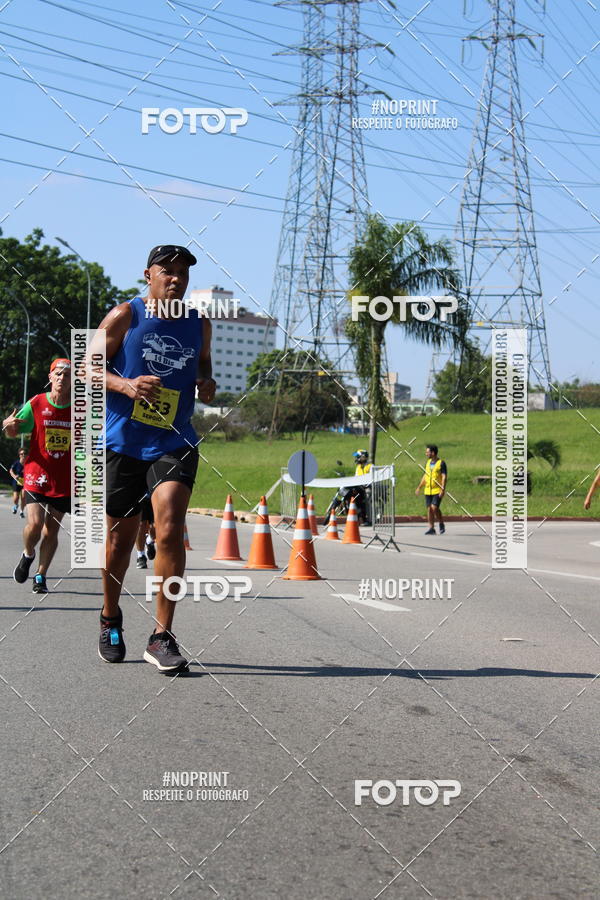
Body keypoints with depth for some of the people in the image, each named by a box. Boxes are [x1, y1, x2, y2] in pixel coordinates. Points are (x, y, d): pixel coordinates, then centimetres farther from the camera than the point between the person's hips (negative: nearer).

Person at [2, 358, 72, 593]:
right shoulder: (36, 404, -4)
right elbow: (14, 432, 4)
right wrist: (9, 425, -19)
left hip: (65, 480, 2)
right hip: (37, 475, -1)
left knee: (51, 530, 5)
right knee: (35, 523, -14)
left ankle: (40, 577, 18)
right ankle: (28, 555, 18)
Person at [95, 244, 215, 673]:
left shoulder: (199, 324, 7)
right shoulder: (124, 316, -3)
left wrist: (206, 384, 0)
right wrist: (126, 385, -19)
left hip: (174, 444, 1)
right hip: (123, 441, -1)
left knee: (170, 530, -16)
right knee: (120, 537, 9)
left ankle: (162, 636, -9)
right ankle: (111, 619, 34)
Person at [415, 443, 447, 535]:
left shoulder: (441, 463, -6)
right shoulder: (427, 462, 14)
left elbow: (444, 477, -11)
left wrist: (443, 489, -20)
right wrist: (419, 487, 20)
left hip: (437, 491, -6)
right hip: (428, 490, 6)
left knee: (434, 507, -16)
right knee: (429, 509, 4)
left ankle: (441, 524, 5)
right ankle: (431, 528, 10)